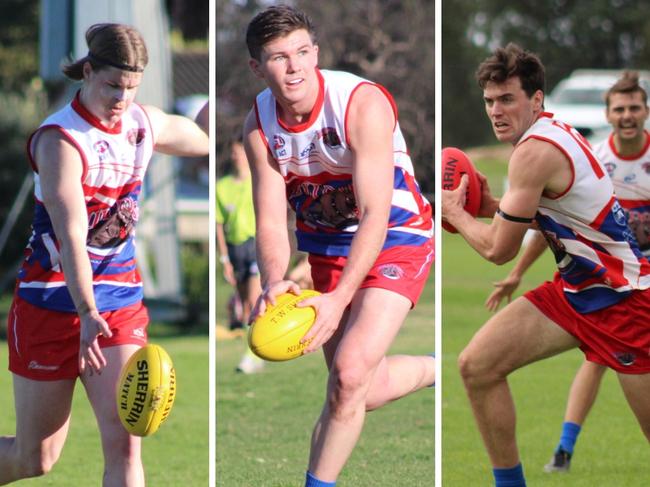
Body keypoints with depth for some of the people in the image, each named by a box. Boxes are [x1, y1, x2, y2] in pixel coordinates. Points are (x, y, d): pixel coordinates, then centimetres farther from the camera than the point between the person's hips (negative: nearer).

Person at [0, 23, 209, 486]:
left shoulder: (146, 123, 2)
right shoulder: (60, 139, -17)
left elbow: (207, 140, 25)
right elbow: (70, 234, -30)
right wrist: (88, 314, -40)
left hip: (120, 296, 4)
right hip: (55, 301, -4)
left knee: (123, 441, -12)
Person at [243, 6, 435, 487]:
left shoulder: (363, 104, -27)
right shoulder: (260, 126, -11)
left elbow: (374, 215, -31)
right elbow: (271, 220, -10)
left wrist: (340, 299, -40)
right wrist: (274, 281, -32)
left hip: (395, 243, -6)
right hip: (328, 246, 6)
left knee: (350, 371, -22)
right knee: (367, 391, 11)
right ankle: (441, 368, 42)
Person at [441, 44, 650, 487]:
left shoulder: (535, 151, -21)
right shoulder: (553, 130, 6)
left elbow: (498, 250, -15)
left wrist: (455, 212, 2)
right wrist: (489, 205, 5)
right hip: (575, 288, 9)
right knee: (478, 366, -1)